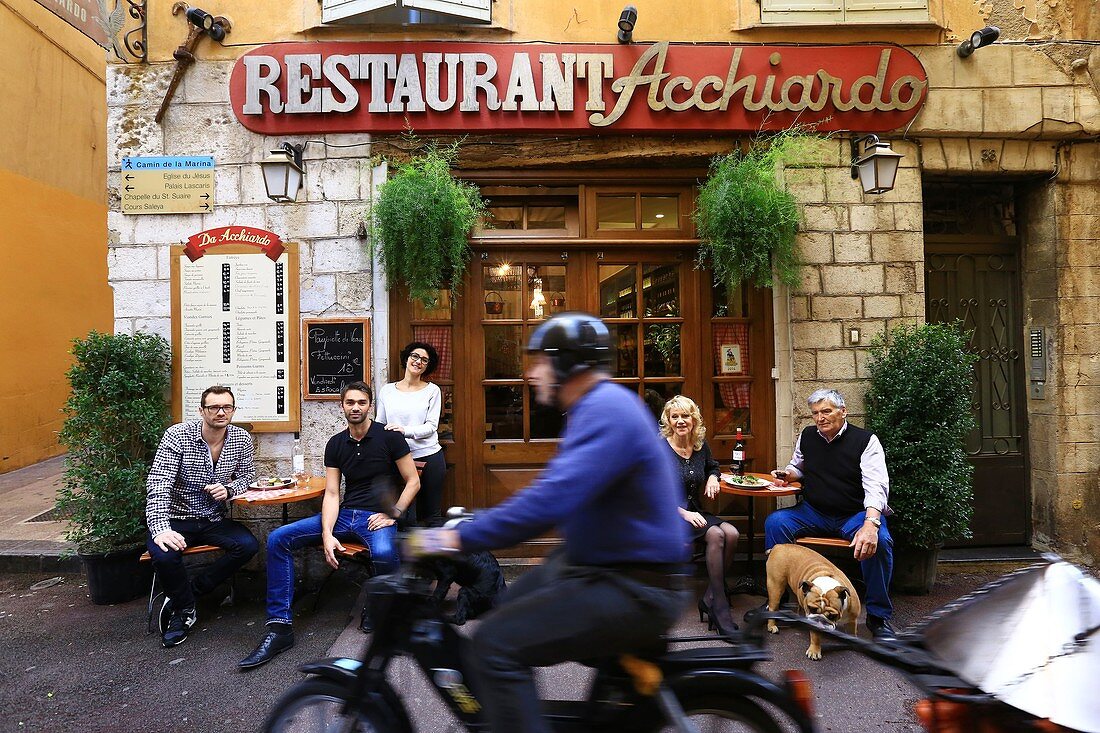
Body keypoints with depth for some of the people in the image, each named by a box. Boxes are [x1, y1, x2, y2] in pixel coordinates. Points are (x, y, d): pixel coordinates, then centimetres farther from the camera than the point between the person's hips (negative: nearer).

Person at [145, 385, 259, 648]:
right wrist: (160, 529, -35)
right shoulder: (178, 435, -15)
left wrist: (228, 489, -15)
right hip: (176, 519, -3)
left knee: (248, 545, -22)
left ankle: (188, 592, -1)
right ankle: (185, 609, -2)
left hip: (215, 520, 4)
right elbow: (157, 484, -22)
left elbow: (247, 475, 10)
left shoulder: (242, 439, -4)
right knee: (164, 555, -33)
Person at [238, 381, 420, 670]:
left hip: (377, 516, -5)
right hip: (344, 514, 5)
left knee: (384, 553, -40)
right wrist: (327, 535, -12)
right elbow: (331, 494, 3)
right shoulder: (336, 444, 9)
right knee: (277, 539, -11)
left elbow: (413, 482, -2)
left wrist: (393, 514, -14)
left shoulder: (389, 436, -3)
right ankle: (279, 627, -8)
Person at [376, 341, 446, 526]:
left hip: (429, 456, -1)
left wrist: (405, 430, -24)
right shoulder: (386, 390, 8)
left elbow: (431, 426, -7)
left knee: (433, 515, 7)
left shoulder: (432, 390, 2)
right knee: (406, 516, 5)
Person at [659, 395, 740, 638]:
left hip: (694, 512, 6)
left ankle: (710, 598, -10)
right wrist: (683, 513, -22)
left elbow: (712, 466, 28)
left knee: (732, 534, -22)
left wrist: (712, 478, 4)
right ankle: (720, 607, -22)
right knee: (716, 535, -29)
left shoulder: (701, 445, 6)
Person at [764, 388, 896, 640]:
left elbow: (876, 486, -23)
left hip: (855, 514, -3)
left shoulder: (865, 440, -10)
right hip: (813, 513, 4)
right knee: (775, 522, -20)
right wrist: (789, 473, -3)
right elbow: (798, 467, 24)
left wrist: (870, 523, -41)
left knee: (879, 541, -34)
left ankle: (879, 615, -12)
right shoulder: (807, 436, 5)